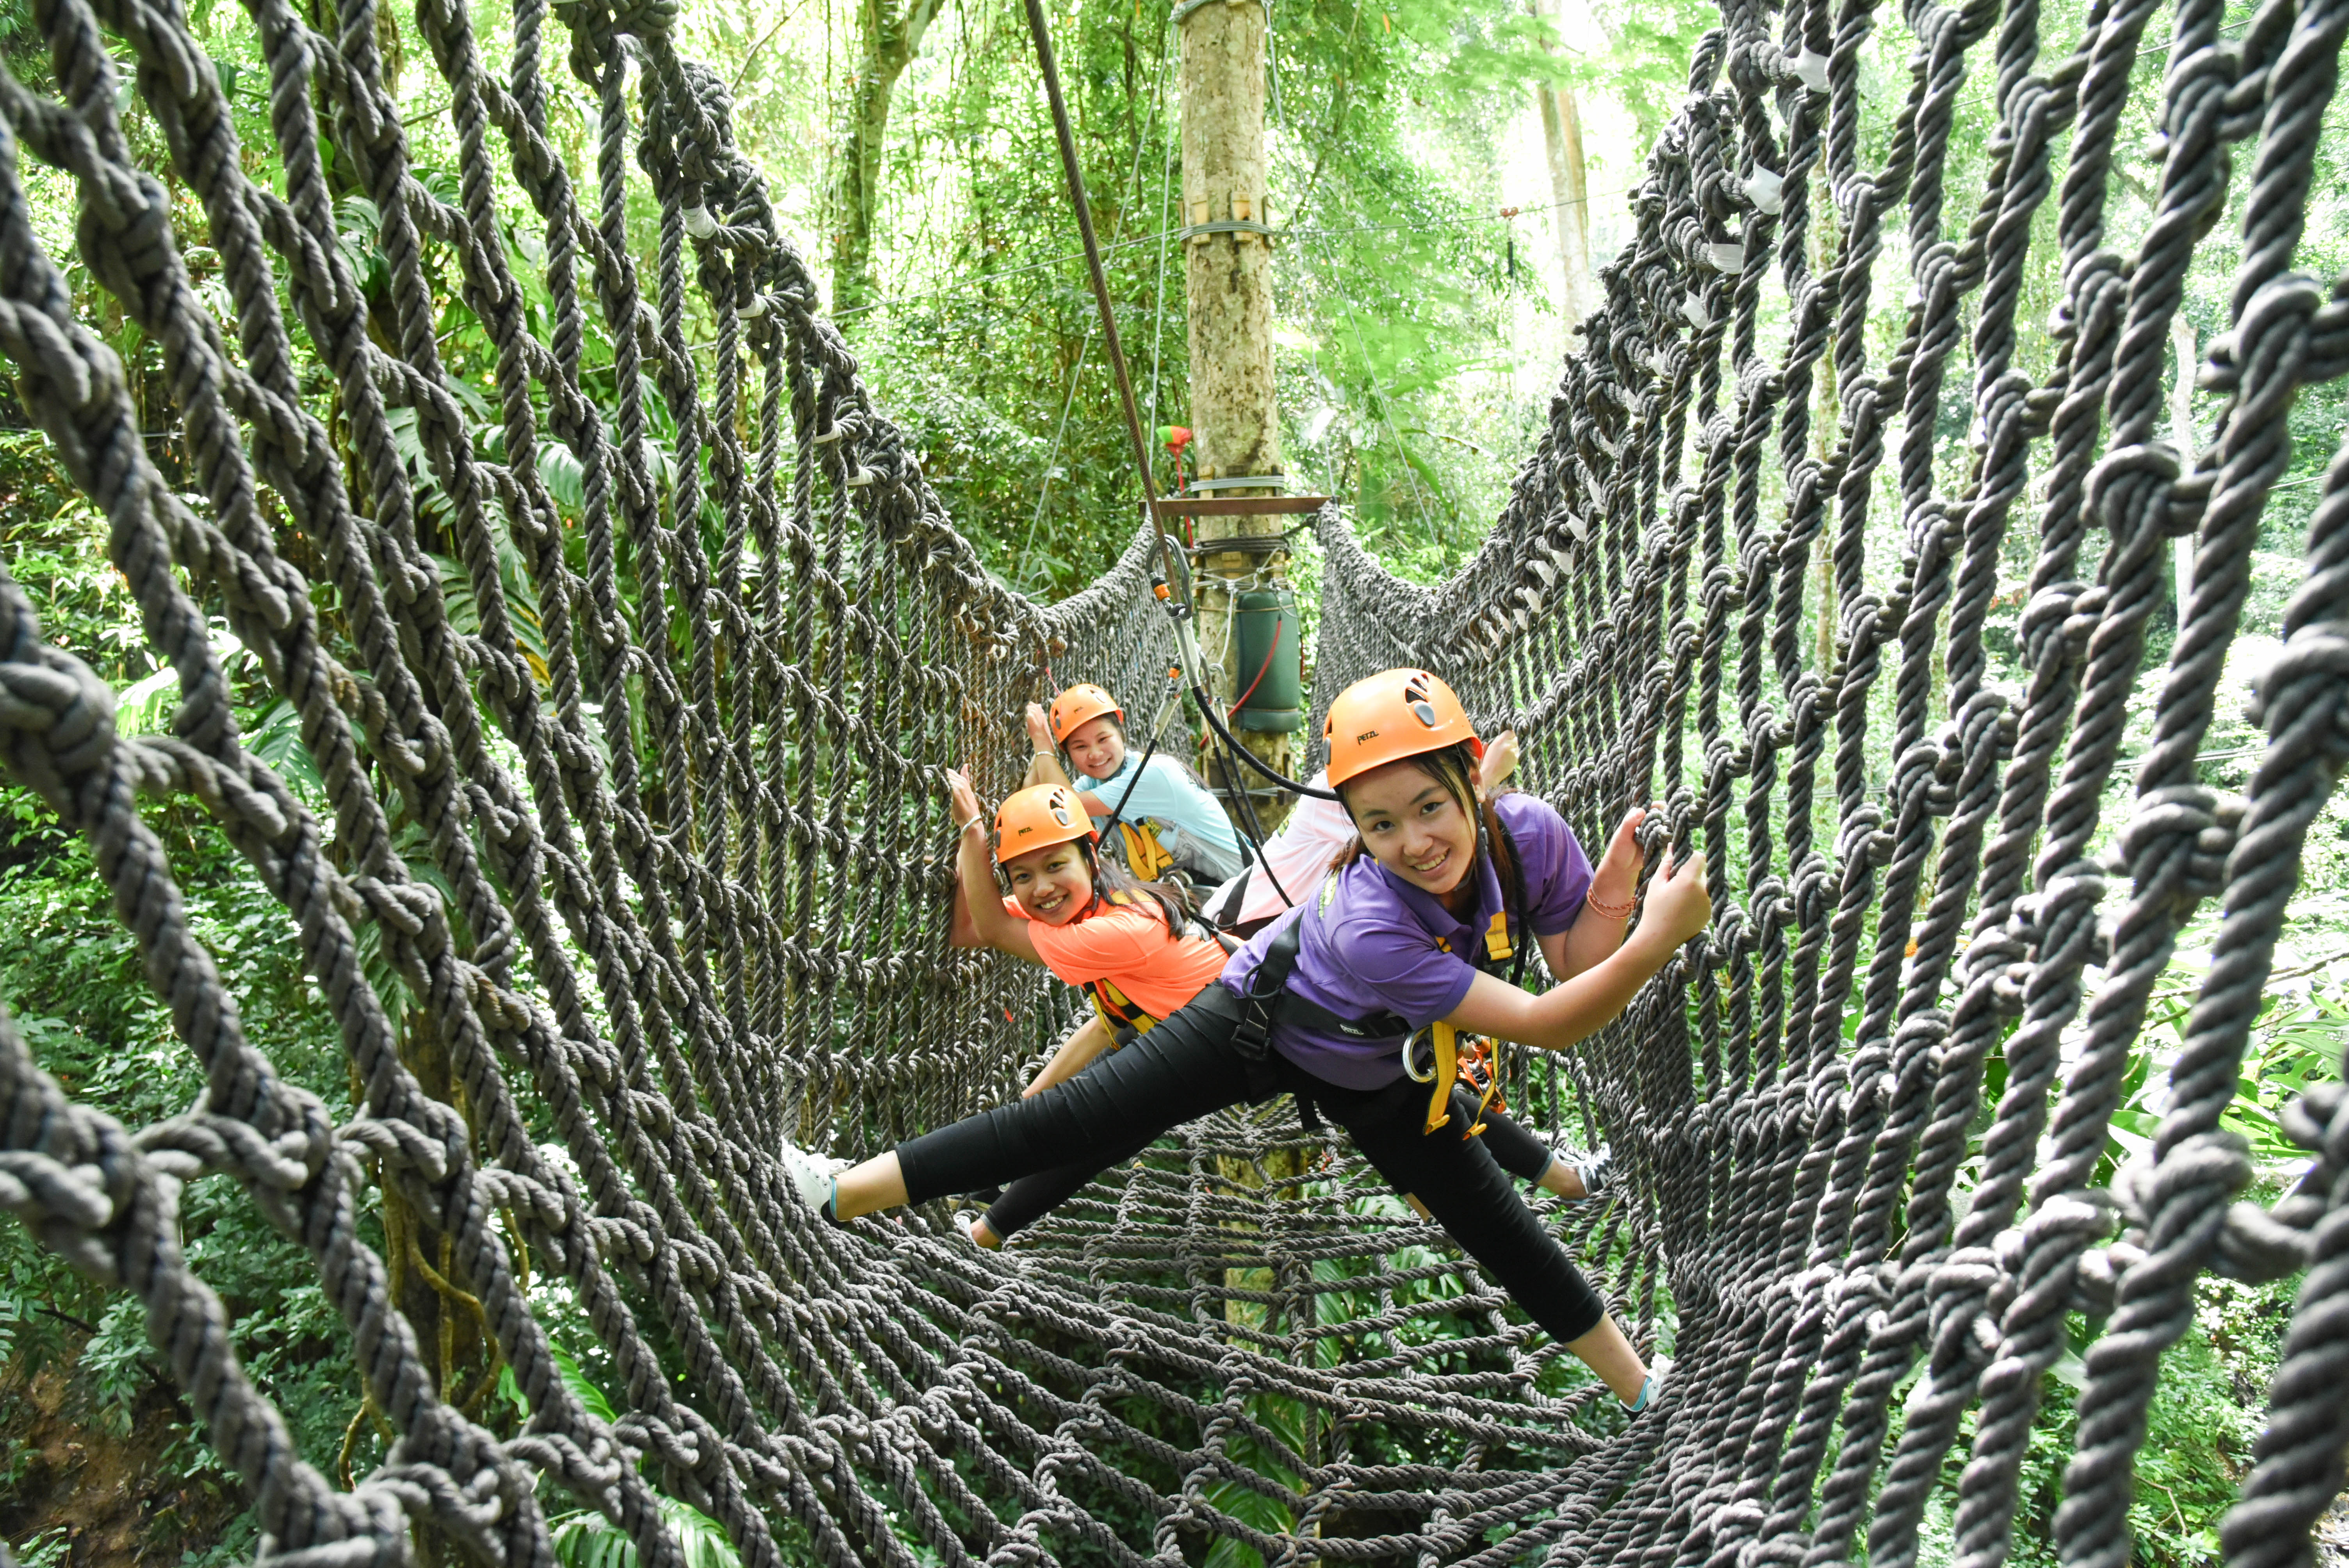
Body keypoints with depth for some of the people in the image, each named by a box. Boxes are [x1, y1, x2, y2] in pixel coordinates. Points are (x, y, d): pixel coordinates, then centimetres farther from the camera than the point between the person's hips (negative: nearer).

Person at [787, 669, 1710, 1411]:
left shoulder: (1530, 834, -28)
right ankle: (842, 1195, -2)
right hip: (1266, 1022, -5)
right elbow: (1544, 1028, -38)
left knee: (1498, 1226, 11)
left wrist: (1608, 905, -32)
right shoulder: (1367, 923, -43)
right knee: (1082, 1120, -11)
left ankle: (1643, 1390, 34)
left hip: (1383, 1070, 5)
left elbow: (1574, 975, -14)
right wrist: (1658, 940, -47)